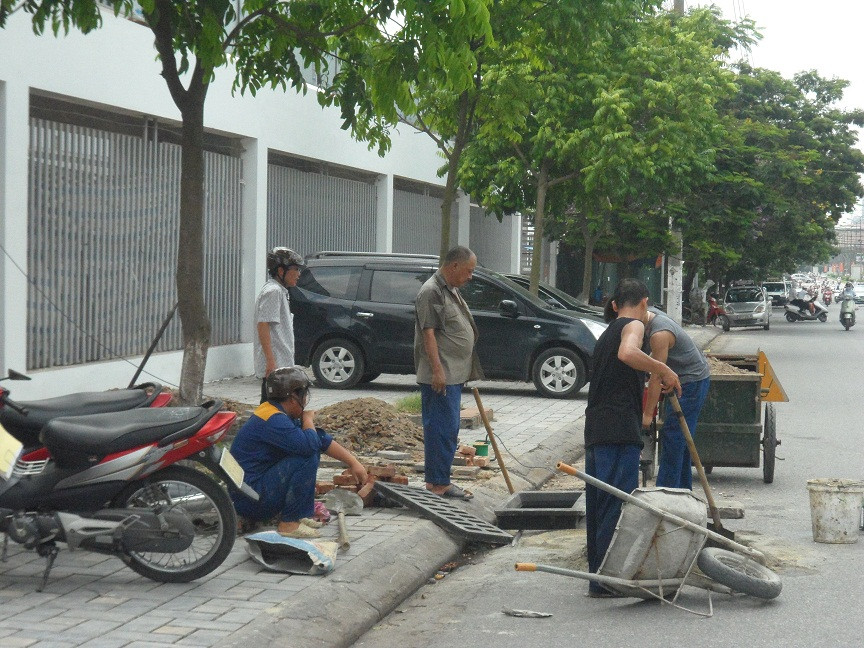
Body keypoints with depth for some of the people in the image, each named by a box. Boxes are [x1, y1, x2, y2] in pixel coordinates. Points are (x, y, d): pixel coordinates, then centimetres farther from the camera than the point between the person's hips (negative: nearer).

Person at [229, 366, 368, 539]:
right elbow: (309, 444, -31)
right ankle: (289, 523, -13)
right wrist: (308, 419, -9)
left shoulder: (277, 413, 11)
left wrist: (352, 462, 12)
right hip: (250, 501, -10)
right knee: (307, 457, -21)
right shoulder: (273, 420, -21)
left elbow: (322, 440, 15)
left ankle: (301, 514, 12)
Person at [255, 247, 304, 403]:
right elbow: (263, 326, -21)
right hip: (275, 366, -11)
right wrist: (271, 361, -25)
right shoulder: (273, 292, -13)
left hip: (281, 365, 11)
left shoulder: (280, 291, 21)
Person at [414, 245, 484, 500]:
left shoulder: (451, 290, 18)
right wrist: (437, 370, -24)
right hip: (440, 376, -11)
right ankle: (438, 484, -7)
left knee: (449, 429, 13)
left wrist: (469, 371, 24)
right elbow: (428, 332, -19)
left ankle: (439, 481, 19)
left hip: (454, 374, 11)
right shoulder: (431, 291, -14)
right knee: (443, 428, -10)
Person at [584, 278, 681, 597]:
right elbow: (627, 354, -26)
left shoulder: (609, 332, 25)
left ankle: (598, 572, 22)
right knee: (619, 503, -7)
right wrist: (664, 370, -17)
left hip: (596, 428, 9)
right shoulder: (633, 325, -2)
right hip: (619, 430, -9)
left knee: (599, 504, 14)